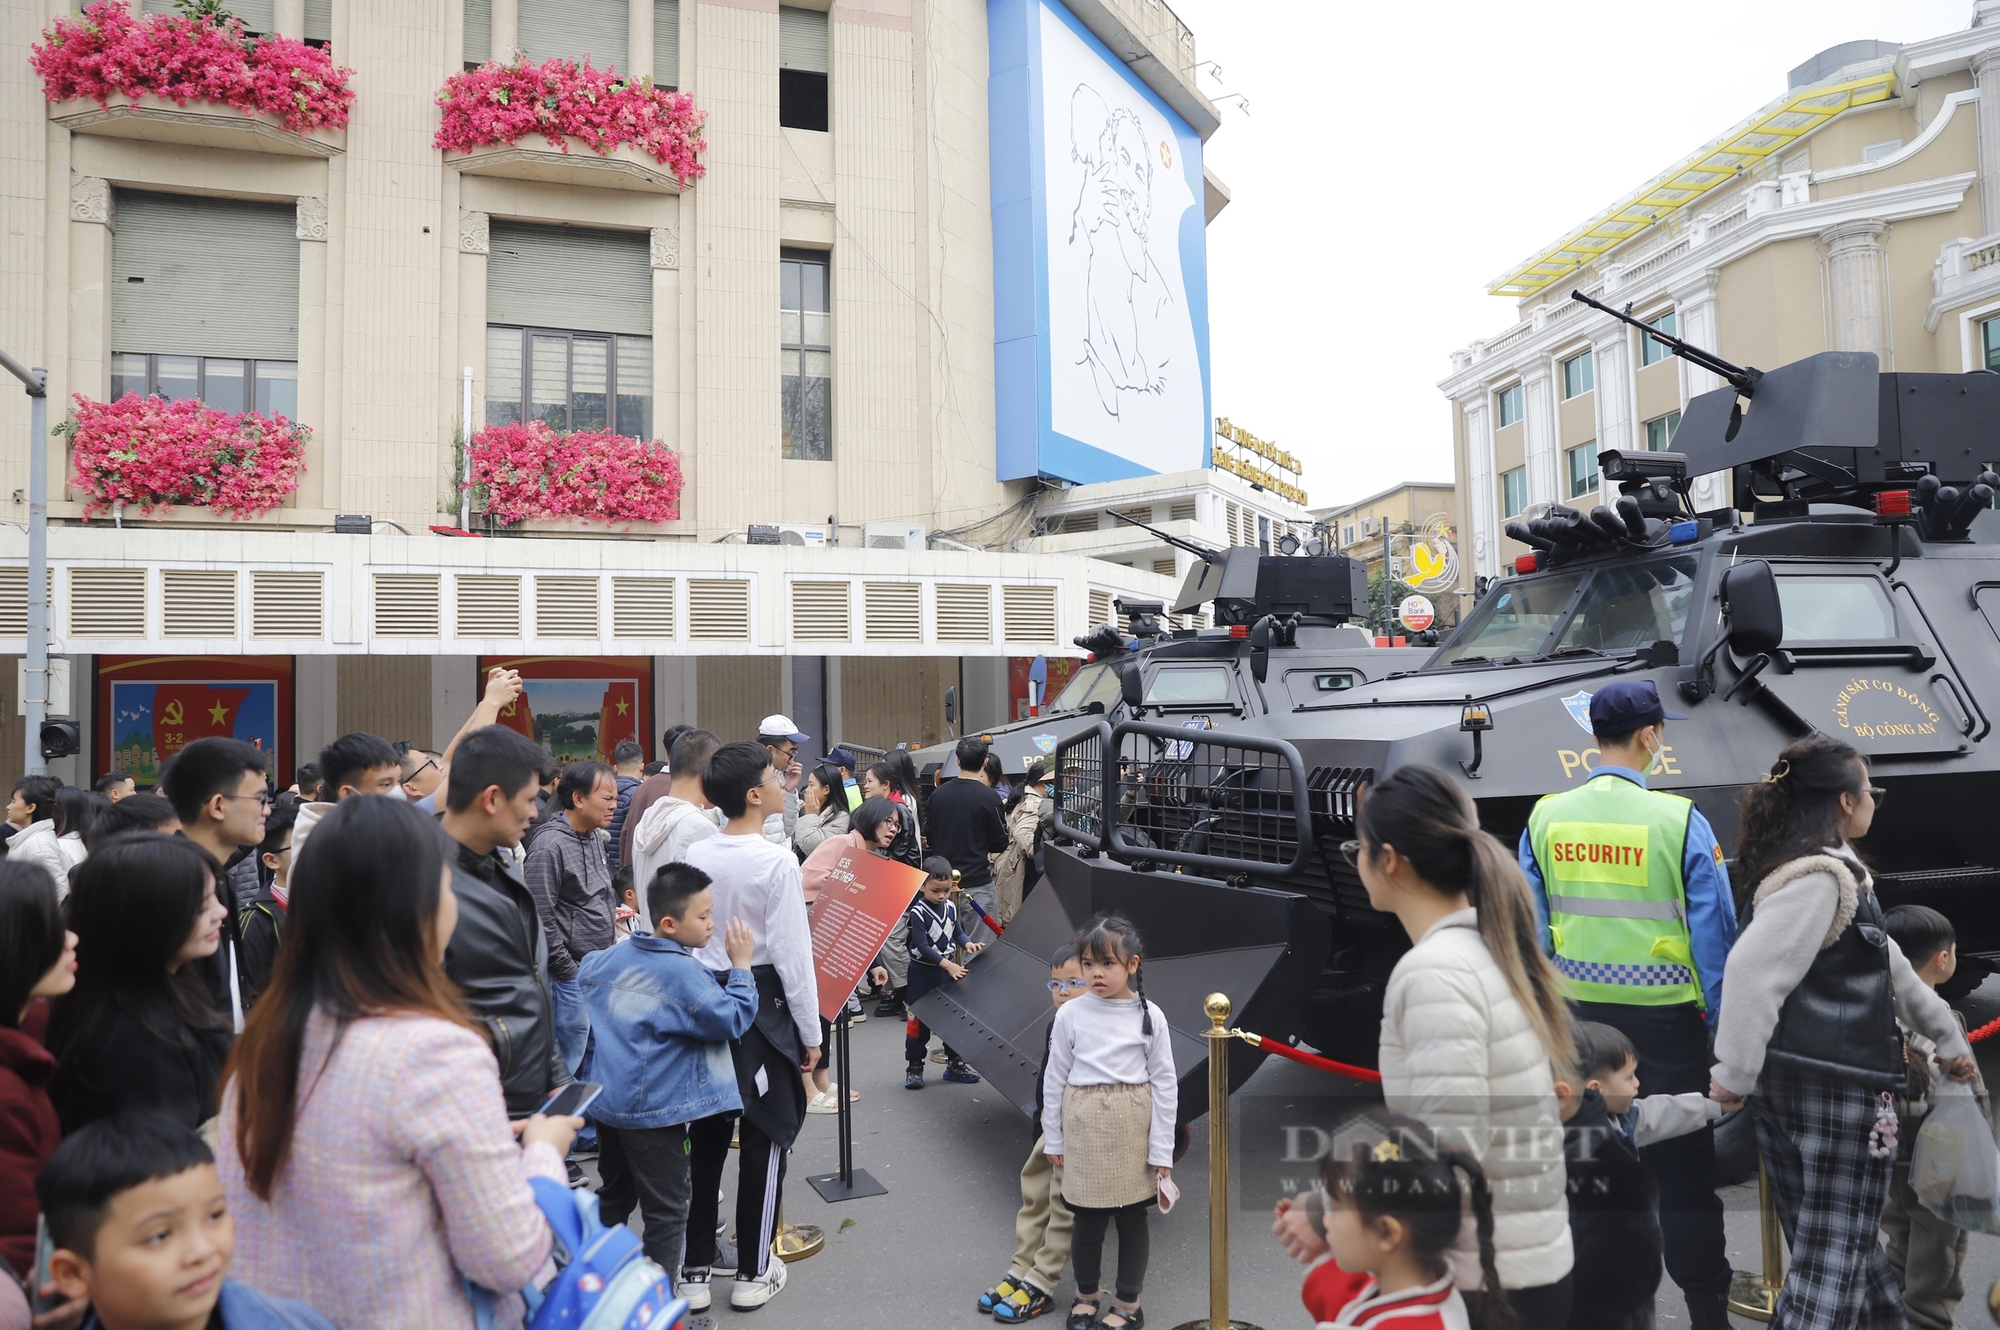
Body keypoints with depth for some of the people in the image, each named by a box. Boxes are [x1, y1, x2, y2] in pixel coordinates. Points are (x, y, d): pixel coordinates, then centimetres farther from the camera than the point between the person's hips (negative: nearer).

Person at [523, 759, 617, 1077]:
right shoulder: (550, 844, -17)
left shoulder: (594, 838, 10)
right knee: (571, 1054, -1)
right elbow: (540, 917, -19)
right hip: (573, 974, -8)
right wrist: (568, 970, -15)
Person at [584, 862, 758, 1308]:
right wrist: (741, 966, -11)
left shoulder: (609, 958, 2)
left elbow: (585, 974, 20)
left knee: (614, 1196, 25)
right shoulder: (684, 973, -21)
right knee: (667, 1214, 4)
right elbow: (732, 1020, -18)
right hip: (653, 1113, -8)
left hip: (606, 1102, 8)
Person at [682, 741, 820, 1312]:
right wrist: (810, 1031, -6)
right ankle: (754, 1273, 19)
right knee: (766, 1137, 9)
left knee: (705, 1134, 16)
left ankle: (694, 1266, 27)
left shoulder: (694, 855, -1)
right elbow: (793, 954, -16)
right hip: (761, 1003, -5)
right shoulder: (777, 862, -18)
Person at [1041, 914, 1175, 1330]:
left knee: (1132, 1215, 10)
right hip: (1084, 1125, 0)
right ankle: (1086, 1295, 31)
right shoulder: (1071, 1015, -4)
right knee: (1087, 1217, 8)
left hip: (1132, 1125, 0)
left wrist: (1161, 1148, -2)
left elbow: (1164, 1083, -1)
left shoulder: (1150, 1016, -5)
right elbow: (1054, 1078, 3)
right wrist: (1052, 1139, 5)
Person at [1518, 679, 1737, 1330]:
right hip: (1662, 1011, -4)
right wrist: (1717, 1013, 3)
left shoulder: (1546, 818, -1)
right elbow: (1714, 930, -8)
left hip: (1576, 1010, 4)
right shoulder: (1679, 820, -12)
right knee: (1682, 1165, 8)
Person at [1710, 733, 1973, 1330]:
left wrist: (1946, 1034, 32)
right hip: (1837, 1088, -10)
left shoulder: (1832, 872, 15)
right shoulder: (1822, 878, -19)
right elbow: (1752, 973, -26)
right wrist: (1734, 1075, -21)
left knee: (1849, 1247, 22)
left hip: (1792, 1083, 10)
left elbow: (1888, 962, 25)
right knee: (1833, 1263, -1)